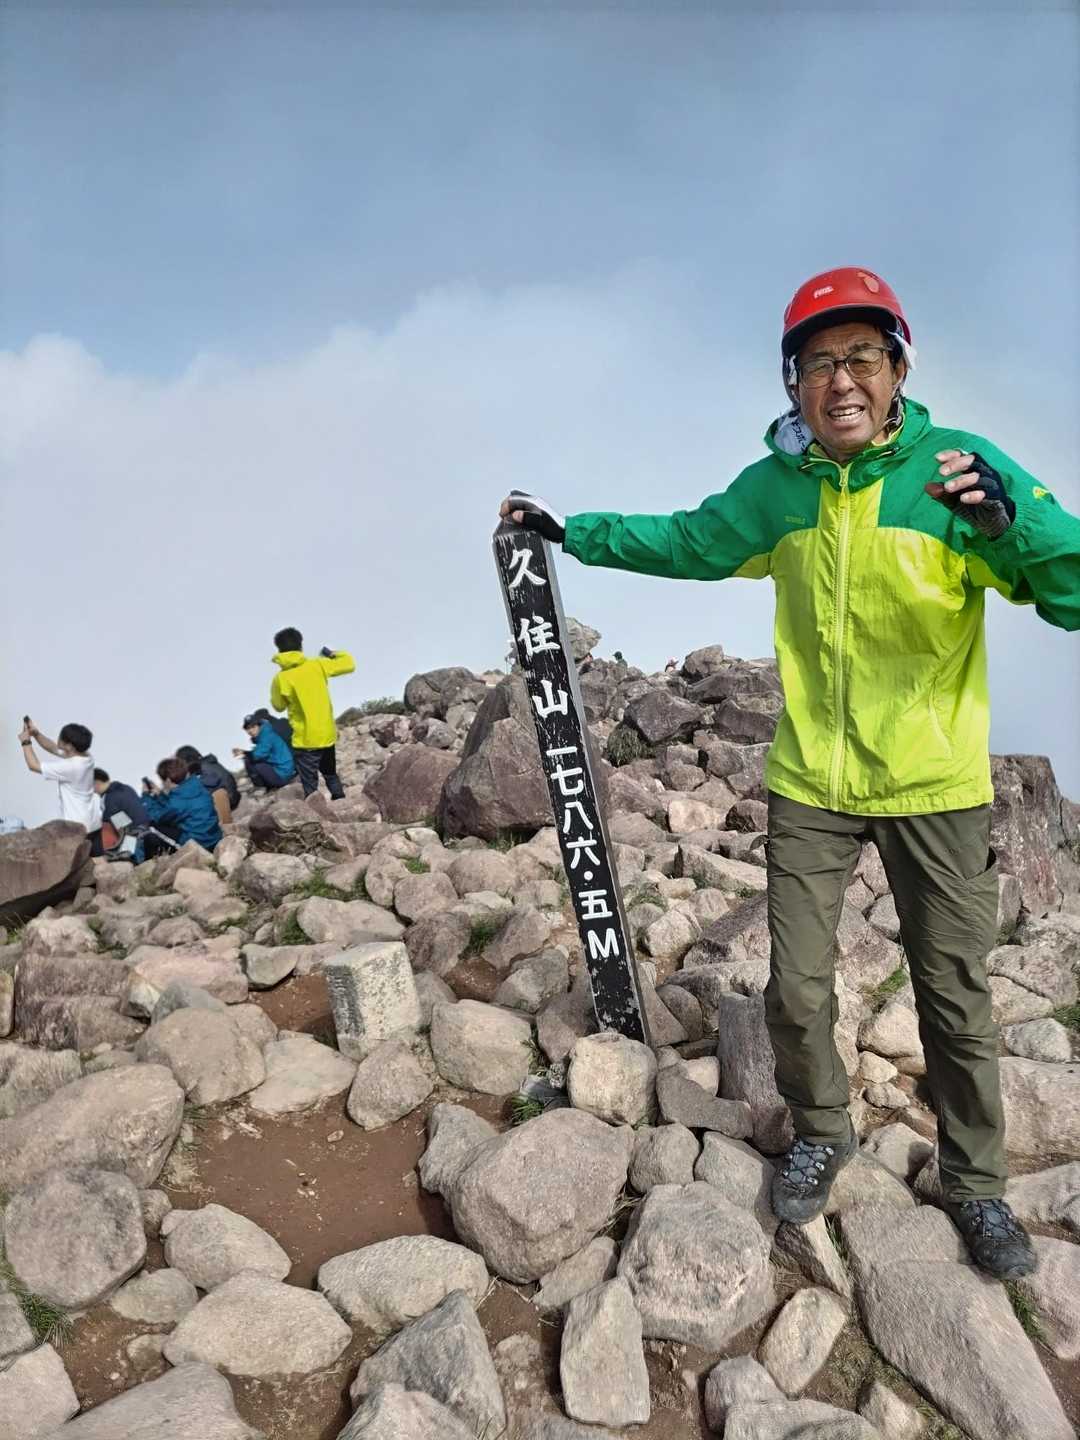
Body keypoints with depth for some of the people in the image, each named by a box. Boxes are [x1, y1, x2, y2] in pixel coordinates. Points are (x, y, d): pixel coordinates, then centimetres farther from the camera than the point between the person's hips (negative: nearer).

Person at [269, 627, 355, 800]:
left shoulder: (280, 679, -12)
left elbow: (278, 706, 4)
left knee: (310, 786, 4)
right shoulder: (317, 665, -5)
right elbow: (349, 664, 3)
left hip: (305, 740, -4)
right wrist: (333, 654, 18)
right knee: (331, 775, 26)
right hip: (327, 735, 4)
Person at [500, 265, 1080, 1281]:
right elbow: (687, 541, 15)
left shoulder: (960, 470, -12)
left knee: (956, 1001, 10)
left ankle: (975, 1181, 34)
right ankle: (820, 1134, 36)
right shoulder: (776, 487, -1)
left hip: (936, 787, -2)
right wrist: (570, 532, 16)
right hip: (810, 786, 2)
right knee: (796, 992, 7)